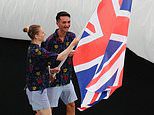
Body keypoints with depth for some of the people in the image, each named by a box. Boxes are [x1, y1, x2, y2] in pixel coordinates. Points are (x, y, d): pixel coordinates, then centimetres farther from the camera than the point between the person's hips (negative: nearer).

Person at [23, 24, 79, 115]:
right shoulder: (37, 51, -22)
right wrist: (73, 44, -17)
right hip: (38, 90, -10)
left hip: (33, 88, 10)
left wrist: (51, 70, 6)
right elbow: (61, 57, -24)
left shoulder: (32, 49, 10)